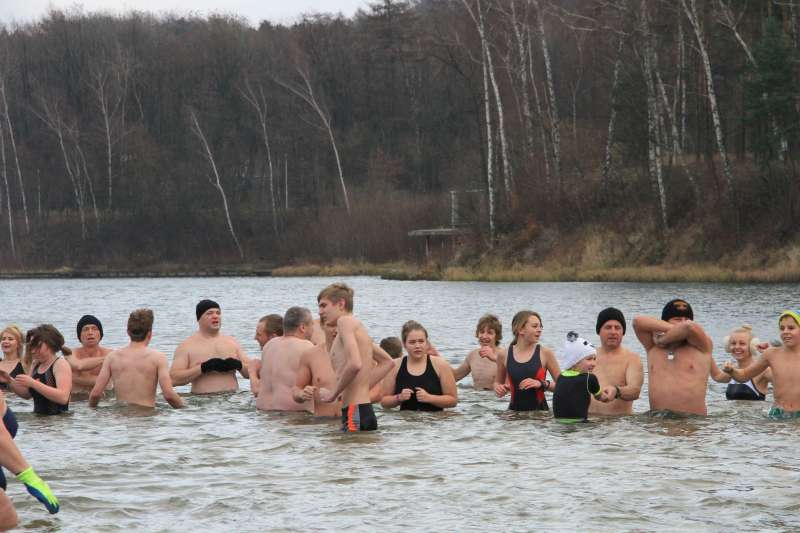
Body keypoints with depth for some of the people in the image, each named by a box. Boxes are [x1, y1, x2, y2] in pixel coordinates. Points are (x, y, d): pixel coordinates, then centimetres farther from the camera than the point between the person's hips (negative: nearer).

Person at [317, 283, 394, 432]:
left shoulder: (345, 321, -6)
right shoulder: (358, 327, 21)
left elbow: (355, 364, -22)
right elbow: (387, 362, 31)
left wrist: (334, 394, -10)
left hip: (355, 413, -9)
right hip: (366, 411, 9)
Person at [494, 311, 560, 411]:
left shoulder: (545, 353, 0)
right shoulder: (504, 355, 5)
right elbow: (498, 382, 22)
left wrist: (541, 384, -12)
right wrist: (498, 388, 1)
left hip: (539, 410, -2)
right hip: (515, 410, 2)